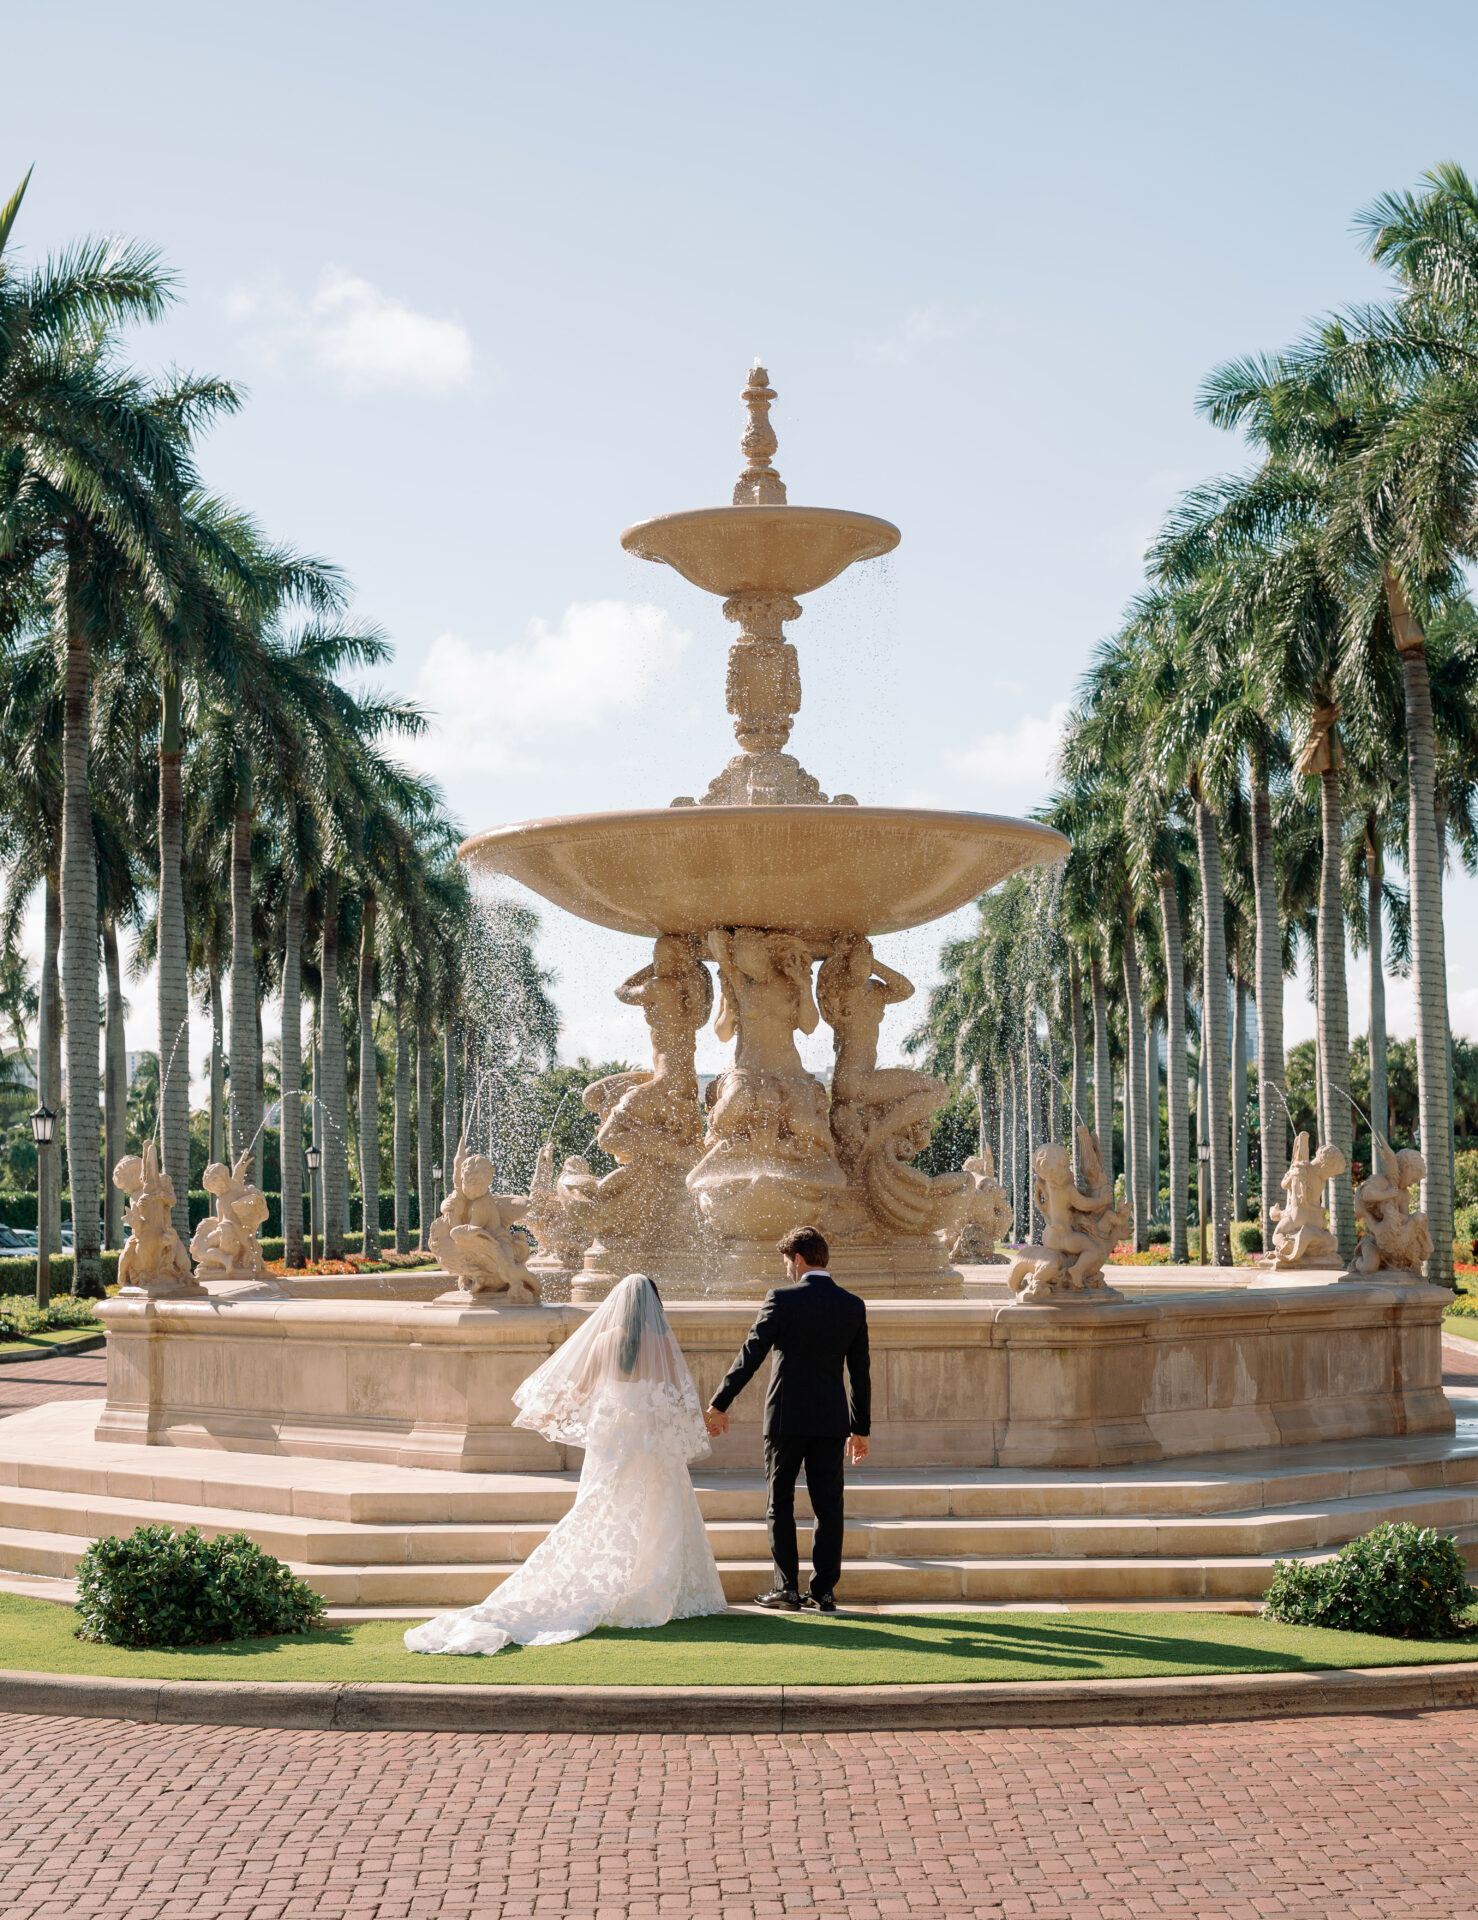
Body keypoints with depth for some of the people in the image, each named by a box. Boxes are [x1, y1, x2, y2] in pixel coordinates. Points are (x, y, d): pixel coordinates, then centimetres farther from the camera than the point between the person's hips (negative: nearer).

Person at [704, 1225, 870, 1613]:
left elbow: (750, 1356, -8)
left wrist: (719, 1404, -1)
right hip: (832, 1419, 4)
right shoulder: (853, 1306, 4)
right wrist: (860, 1428, 15)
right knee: (828, 1504, 7)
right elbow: (860, 1373, 8)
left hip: (786, 1417, -3)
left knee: (780, 1503, 6)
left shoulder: (782, 1300, -9)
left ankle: (787, 1589, 5)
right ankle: (824, 1591, 7)